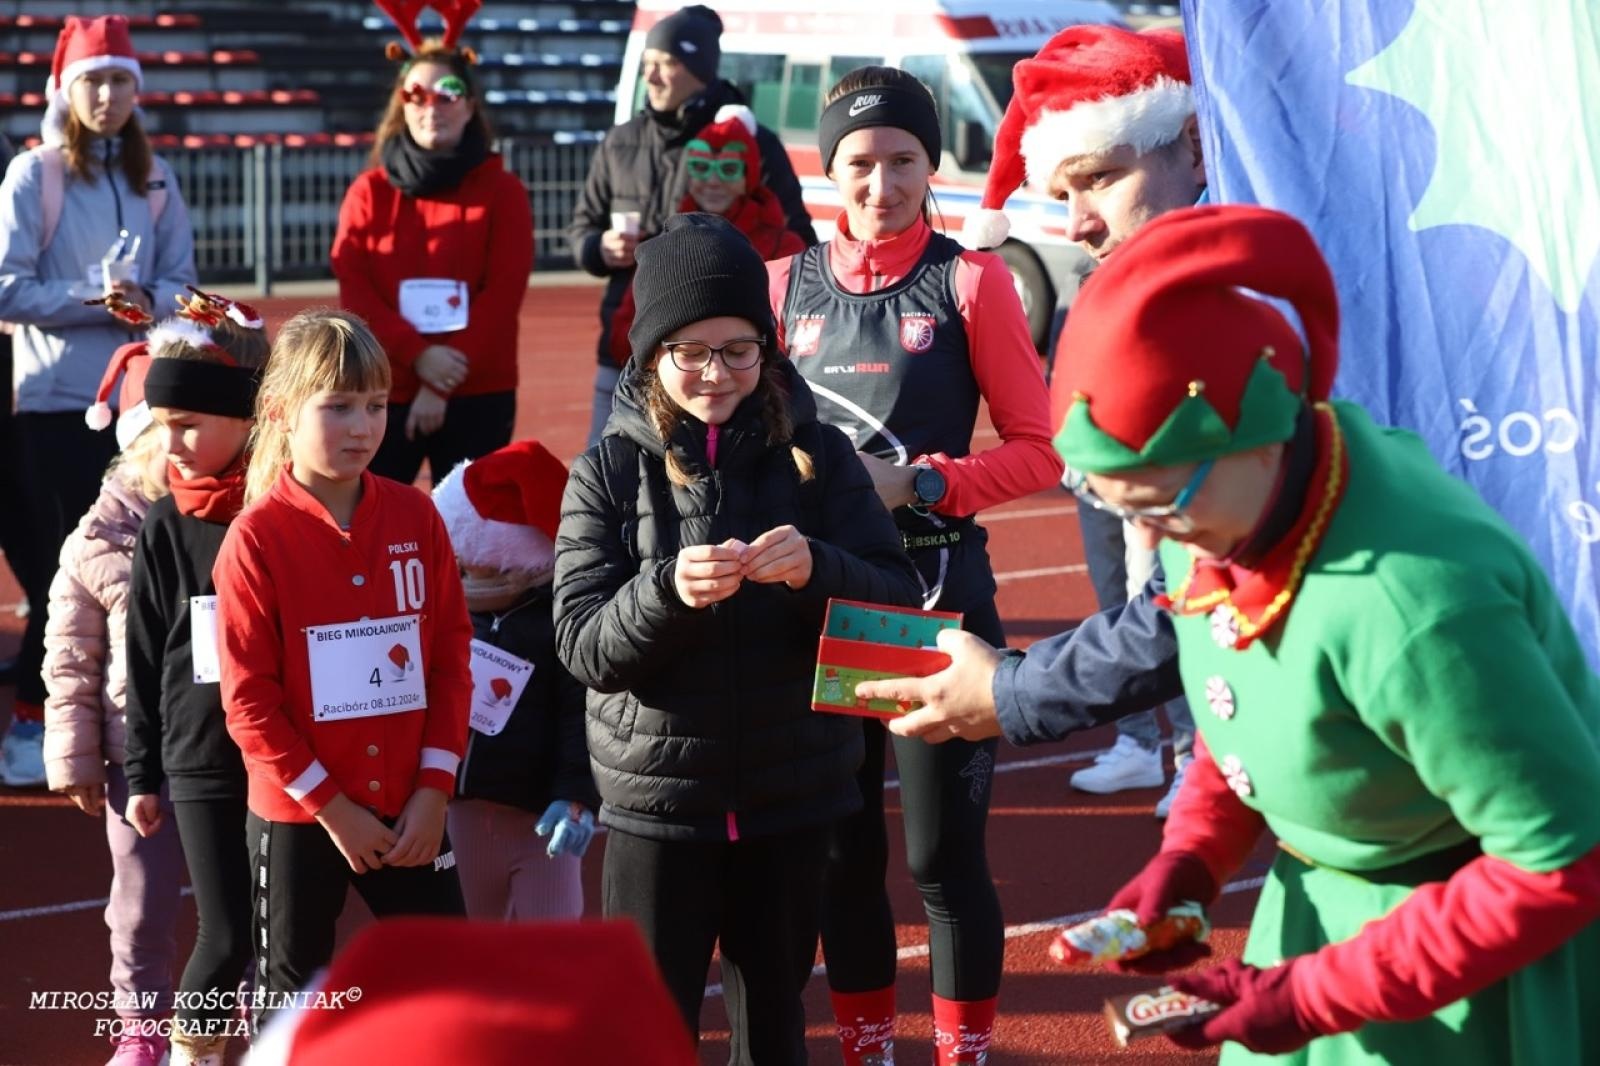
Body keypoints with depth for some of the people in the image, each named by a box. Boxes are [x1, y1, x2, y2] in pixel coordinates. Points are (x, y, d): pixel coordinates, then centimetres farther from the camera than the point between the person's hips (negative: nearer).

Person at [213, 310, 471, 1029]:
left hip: (408, 807, 3)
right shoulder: (257, 537, -12)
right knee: (292, 998, 11)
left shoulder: (415, 517, -1)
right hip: (297, 816, -3)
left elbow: (452, 657, 2)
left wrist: (434, 787, -6)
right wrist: (332, 806, -13)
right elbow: (249, 699, -11)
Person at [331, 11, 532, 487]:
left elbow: (503, 296, -4)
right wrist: (418, 355, -15)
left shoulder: (502, 190, 4)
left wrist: (442, 387, -11)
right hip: (384, 392, 1)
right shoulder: (370, 191, 7)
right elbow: (354, 292, -1)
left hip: (477, 396, -1)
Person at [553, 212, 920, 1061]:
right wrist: (667, 590, -28)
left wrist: (816, 568, -24)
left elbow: (898, 601, -4)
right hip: (656, 795, -1)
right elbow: (582, 645, -8)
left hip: (792, 792, 1)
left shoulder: (816, 454, -1)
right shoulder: (611, 469, -3)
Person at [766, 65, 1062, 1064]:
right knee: (840, 846, 12)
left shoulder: (970, 279, -3)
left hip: (938, 590, -3)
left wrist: (920, 484, -17)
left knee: (945, 851, 1)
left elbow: (1039, 451, -5)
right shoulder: (789, 283, 6)